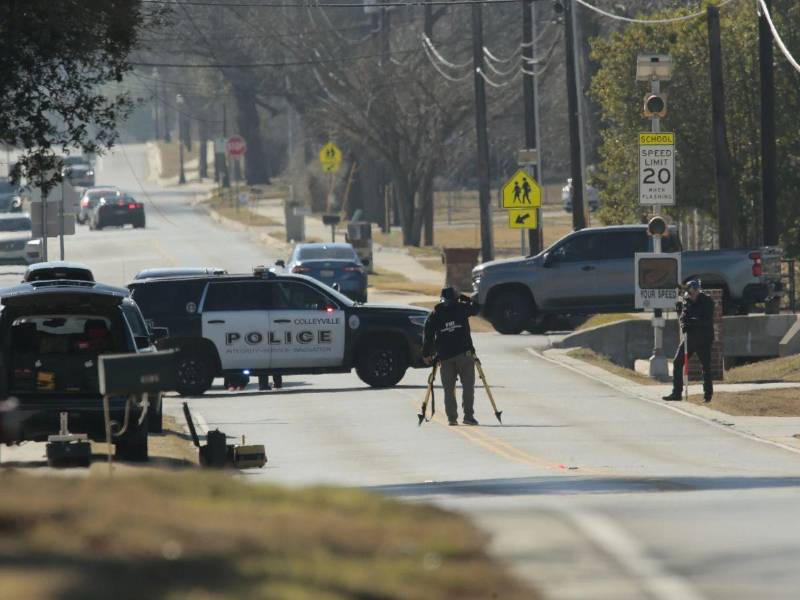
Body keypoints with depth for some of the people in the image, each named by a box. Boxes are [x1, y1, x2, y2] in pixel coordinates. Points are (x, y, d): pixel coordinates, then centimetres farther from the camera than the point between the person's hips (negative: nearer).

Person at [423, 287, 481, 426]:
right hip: (464, 353, -2)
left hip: (445, 356, 2)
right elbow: (476, 308, 24)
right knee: (468, 386, 1)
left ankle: (452, 417, 0)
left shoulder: (435, 314, 8)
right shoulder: (462, 308, 4)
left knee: (448, 389, 6)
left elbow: (428, 336, 7)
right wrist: (464, 298, 33)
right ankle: (468, 416, -6)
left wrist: (427, 354, 14)